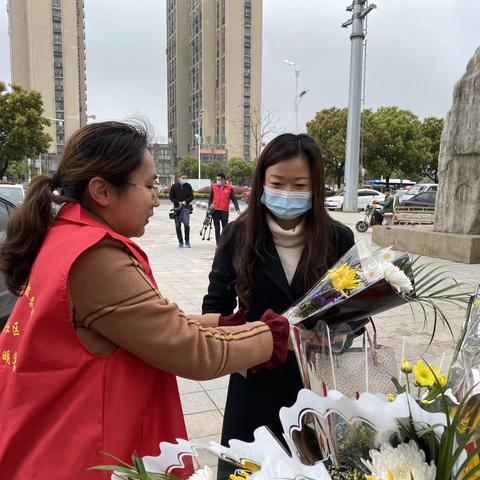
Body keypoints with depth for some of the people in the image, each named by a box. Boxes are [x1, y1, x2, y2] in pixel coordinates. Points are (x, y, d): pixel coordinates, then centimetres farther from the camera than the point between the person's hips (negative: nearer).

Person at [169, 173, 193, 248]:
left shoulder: (188, 186, 4)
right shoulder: (174, 186, 3)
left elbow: (191, 197, 5)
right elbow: (171, 197, 4)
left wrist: (185, 201, -13)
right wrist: (178, 202, -11)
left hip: (186, 207, -1)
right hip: (177, 208, 1)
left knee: (186, 223, -15)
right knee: (178, 225, 4)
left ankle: (187, 241, -3)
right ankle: (180, 242, 16)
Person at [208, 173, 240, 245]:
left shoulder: (229, 188, -2)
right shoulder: (214, 187, 4)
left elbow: (234, 199, -4)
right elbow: (211, 198, 12)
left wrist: (237, 209, -13)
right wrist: (209, 206, 5)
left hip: (224, 211, -2)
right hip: (215, 210, 2)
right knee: (217, 229, 5)